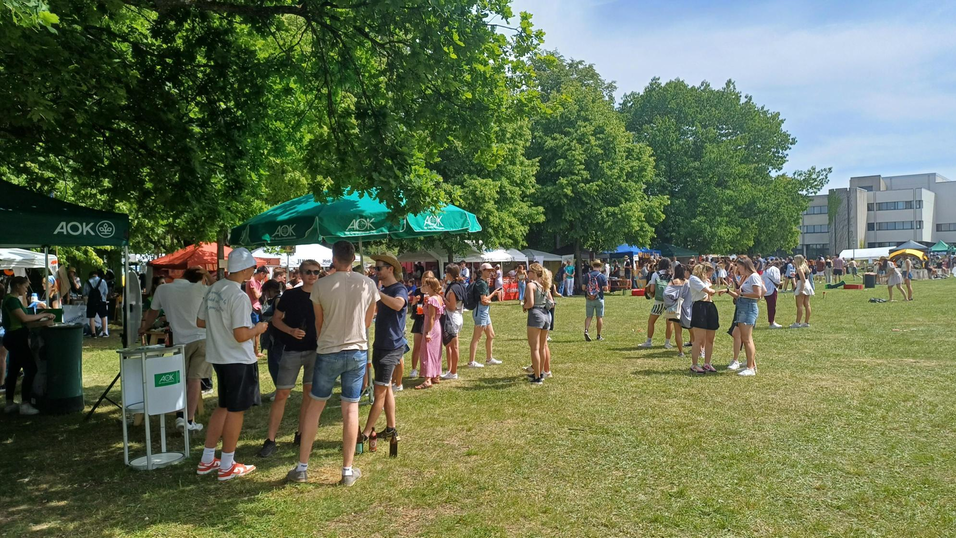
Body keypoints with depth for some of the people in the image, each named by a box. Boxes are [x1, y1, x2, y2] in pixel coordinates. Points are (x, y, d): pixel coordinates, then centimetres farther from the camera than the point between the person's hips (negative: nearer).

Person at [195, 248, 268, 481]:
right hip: (239, 360, -8)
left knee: (224, 407, 20)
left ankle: (207, 460, 26)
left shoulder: (212, 290, 3)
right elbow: (241, 336, -25)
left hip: (218, 357, 8)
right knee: (235, 411, 4)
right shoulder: (239, 297, -22)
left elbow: (200, 322, 12)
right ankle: (227, 466, 13)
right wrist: (258, 328, -7)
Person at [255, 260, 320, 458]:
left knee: (310, 393, 7)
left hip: (315, 350, 2)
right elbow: (276, 319, 1)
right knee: (281, 394, -3)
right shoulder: (290, 295, -3)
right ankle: (270, 440, 3)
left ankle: (301, 434, 21)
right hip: (292, 350, -2)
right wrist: (291, 331, -16)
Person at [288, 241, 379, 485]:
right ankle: (348, 471, 12)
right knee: (351, 410, 7)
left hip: (328, 353, -1)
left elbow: (319, 322, 5)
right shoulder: (368, 284, -2)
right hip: (358, 352, 2)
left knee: (314, 408, 11)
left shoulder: (320, 285, -7)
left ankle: (302, 468, 17)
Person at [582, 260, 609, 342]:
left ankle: (586, 331, -14)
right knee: (599, 317, 8)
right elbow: (606, 288, -9)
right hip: (599, 299, -1)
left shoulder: (587, 275, -2)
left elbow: (583, 288, -3)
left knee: (588, 317, 7)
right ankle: (599, 335, 13)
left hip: (589, 299, 1)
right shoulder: (602, 276, -7)